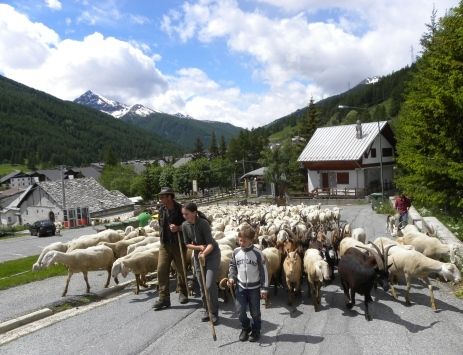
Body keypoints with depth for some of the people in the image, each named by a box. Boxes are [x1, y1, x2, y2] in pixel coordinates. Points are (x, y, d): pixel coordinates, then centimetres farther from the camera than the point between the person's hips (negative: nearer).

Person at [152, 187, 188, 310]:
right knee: (161, 270, -4)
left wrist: (178, 228, -25)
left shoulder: (180, 209, -13)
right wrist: (162, 236, 15)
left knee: (181, 270, 10)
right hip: (165, 244, 4)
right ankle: (164, 298, 2)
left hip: (178, 244, -4)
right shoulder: (161, 209, 4)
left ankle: (183, 293, 30)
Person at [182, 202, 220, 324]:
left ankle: (214, 312, 6)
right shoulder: (185, 225, -9)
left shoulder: (203, 223, -25)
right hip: (198, 255, 5)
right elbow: (187, 244, -1)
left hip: (212, 253, -5)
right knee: (202, 286, 10)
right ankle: (206, 309, 29)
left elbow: (211, 243, -29)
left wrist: (204, 253, -47)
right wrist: (199, 247, -18)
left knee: (210, 285, -11)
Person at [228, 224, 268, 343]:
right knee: (241, 310, 5)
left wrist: (264, 288, -10)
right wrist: (231, 278, -7)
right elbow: (233, 266, 10)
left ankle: (256, 331, 30)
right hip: (241, 287, 3)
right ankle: (245, 328, 30)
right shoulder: (236, 252, -4)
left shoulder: (257, 253, -15)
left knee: (255, 312, 9)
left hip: (254, 288, -3)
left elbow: (263, 271, -10)